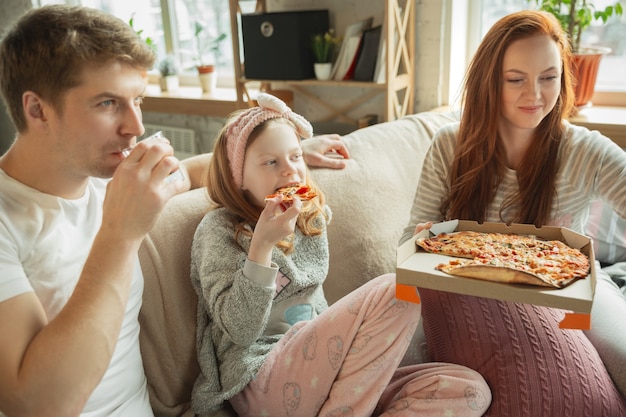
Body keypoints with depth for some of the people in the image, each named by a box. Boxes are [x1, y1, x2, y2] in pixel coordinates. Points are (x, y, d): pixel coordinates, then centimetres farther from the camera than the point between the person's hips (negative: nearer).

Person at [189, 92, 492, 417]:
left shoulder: (312, 217, 13)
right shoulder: (220, 230, -5)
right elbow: (241, 331, -14)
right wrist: (262, 244, -23)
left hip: (318, 373, 7)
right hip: (260, 385, -6)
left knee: (469, 391, -11)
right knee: (397, 290, -24)